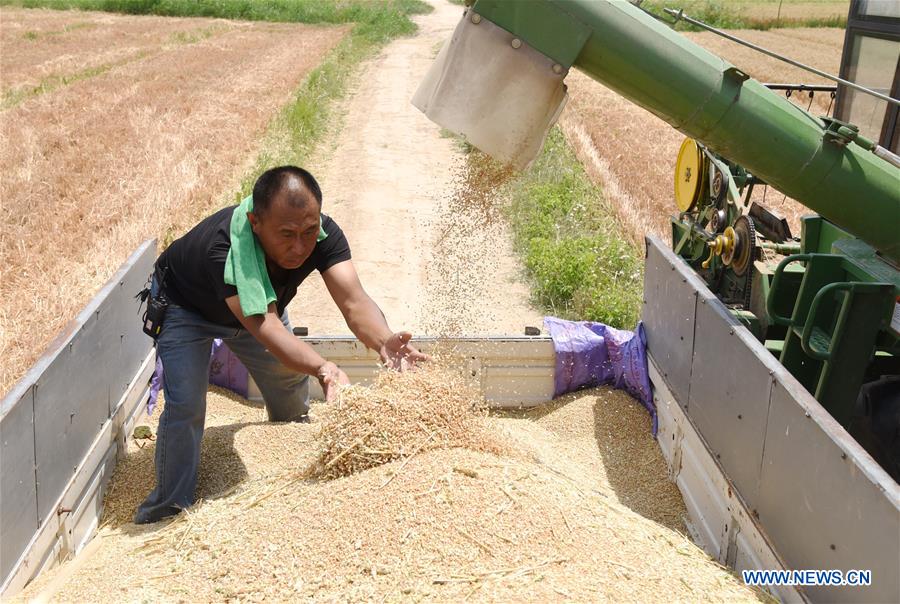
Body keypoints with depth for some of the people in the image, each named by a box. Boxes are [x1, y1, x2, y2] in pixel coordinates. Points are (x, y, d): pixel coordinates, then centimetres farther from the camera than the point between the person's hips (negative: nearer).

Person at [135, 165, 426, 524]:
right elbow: (264, 325, -55)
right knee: (185, 406, -14)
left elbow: (353, 300, -43)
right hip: (187, 309, -4)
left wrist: (384, 341, -65)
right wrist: (322, 368, -72)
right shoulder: (222, 249, -47)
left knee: (293, 398, 12)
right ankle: (170, 507, 11)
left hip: (261, 303, 5)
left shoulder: (322, 234, -33)